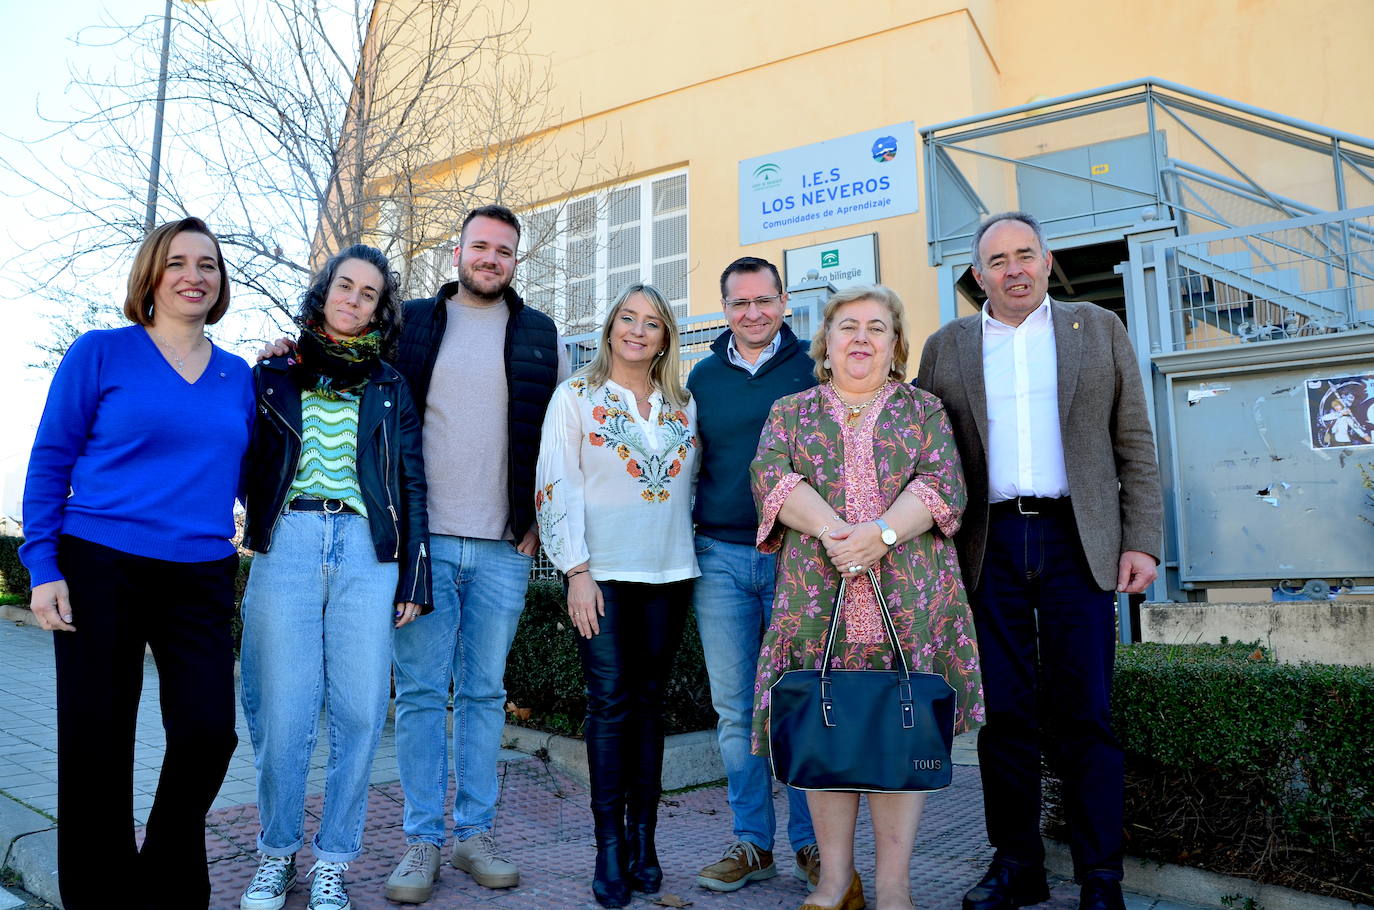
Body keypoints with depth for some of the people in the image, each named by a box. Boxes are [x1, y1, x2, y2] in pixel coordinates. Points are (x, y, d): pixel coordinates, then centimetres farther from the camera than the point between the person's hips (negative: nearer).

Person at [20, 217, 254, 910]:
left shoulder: (238, 377, 11)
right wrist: (42, 567, -5)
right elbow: (49, 461, 0)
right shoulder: (101, 353, 1)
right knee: (96, 744, 5)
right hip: (100, 570, -2)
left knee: (208, 734, -2)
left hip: (201, 579, 3)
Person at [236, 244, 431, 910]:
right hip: (286, 546, 0)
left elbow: (411, 486, 10)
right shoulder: (273, 374, 13)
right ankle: (277, 852, 22)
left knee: (359, 712, -1)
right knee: (283, 711, 1)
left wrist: (413, 579, 5)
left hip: (365, 551, 0)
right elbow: (242, 462, 17)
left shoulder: (390, 388, 13)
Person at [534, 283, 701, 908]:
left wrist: (685, 548, 8)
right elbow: (557, 487, -4)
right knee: (610, 703, -4)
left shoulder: (683, 404, 12)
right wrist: (576, 570, -11)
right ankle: (610, 844, 7)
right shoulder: (577, 397, 2)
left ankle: (643, 837, 15)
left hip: (668, 573, 3)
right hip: (603, 573, -3)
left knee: (649, 702, 7)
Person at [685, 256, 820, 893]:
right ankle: (753, 842, 22)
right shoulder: (704, 376, 11)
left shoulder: (812, 368, 2)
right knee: (736, 708, 8)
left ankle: (812, 844, 19)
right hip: (720, 557, 3)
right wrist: (692, 529, 10)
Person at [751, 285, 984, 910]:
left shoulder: (924, 411, 13)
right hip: (815, 596, 1)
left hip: (911, 596, 0)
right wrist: (829, 528, -19)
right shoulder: (790, 412, 14)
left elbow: (943, 484, -1)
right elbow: (770, 477, -2)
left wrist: (882, 532, -18)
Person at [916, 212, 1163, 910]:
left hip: (1077, 542, -1)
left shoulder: (1099, 329, 11)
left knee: (1085, 713, 2)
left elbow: (1135, 445, 8)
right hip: (988, 547, 1)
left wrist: (1141, 540, -1)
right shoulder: (946, 348, 12)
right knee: (1003, 711, 5)